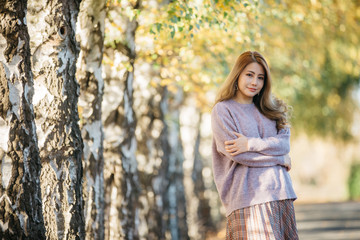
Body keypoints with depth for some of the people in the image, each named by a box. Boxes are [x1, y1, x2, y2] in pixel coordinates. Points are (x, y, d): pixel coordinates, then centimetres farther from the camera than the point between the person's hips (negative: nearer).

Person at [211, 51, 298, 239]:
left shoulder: (269, 109, 19)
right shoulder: (222, 110, 2)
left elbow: (285, 143, 3)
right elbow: (236, 153, -9)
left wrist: (250, 144, -12)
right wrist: (279, 159, -3)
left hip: (280, 192, 5)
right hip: (247, 197, -5)